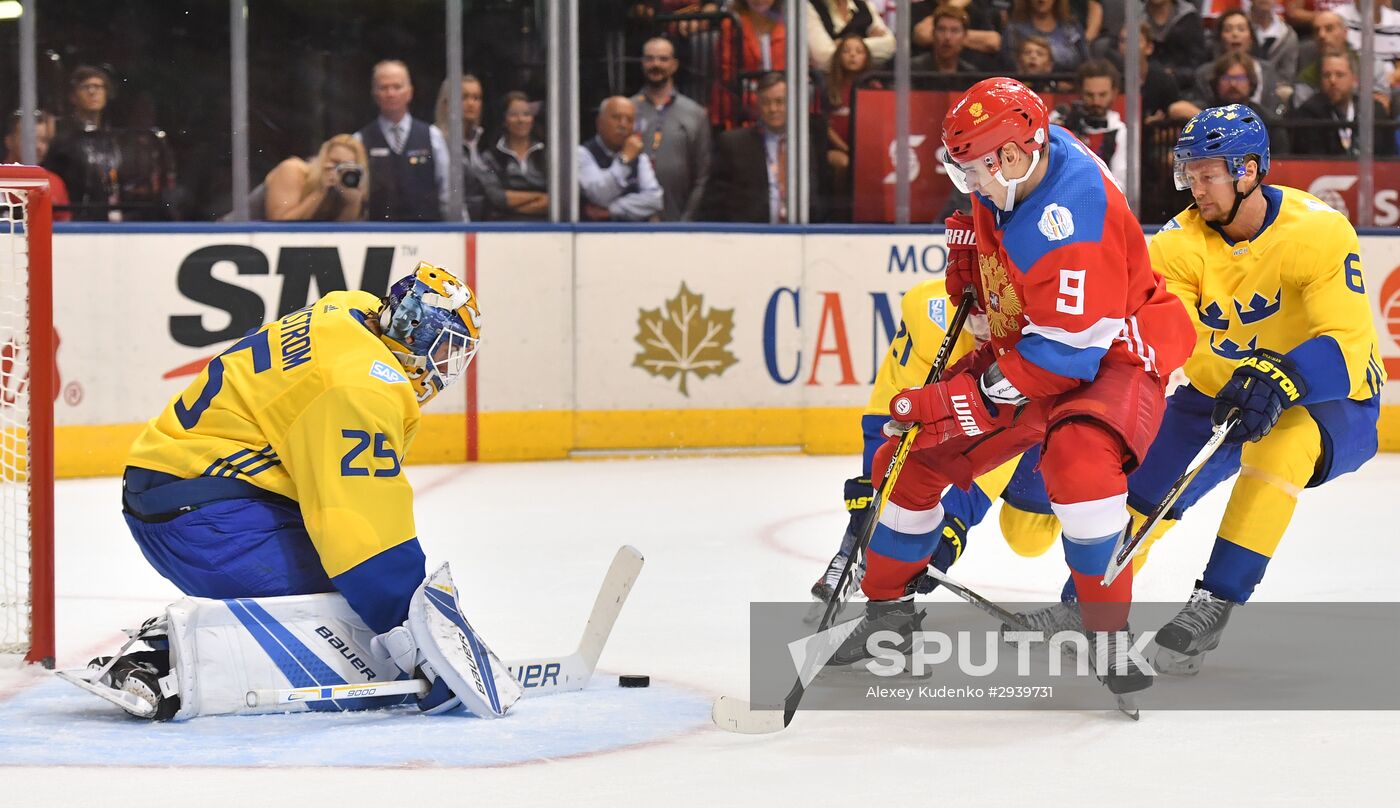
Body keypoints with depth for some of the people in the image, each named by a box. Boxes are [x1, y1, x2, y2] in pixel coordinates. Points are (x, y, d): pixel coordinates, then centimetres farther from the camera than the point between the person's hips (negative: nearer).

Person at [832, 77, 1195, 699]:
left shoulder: (1076, 220, -34)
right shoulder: (1007, 176, -9)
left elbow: (1067, 351, -32)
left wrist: (968, 401, -30)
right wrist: (969, 236, 3)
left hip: (1110, 358, -9)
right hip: (1020, 348, 9)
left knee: (1077, 460, -38)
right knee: (911, 457, 7)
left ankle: (1109, 637, -28)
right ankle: (889, 608, 27)